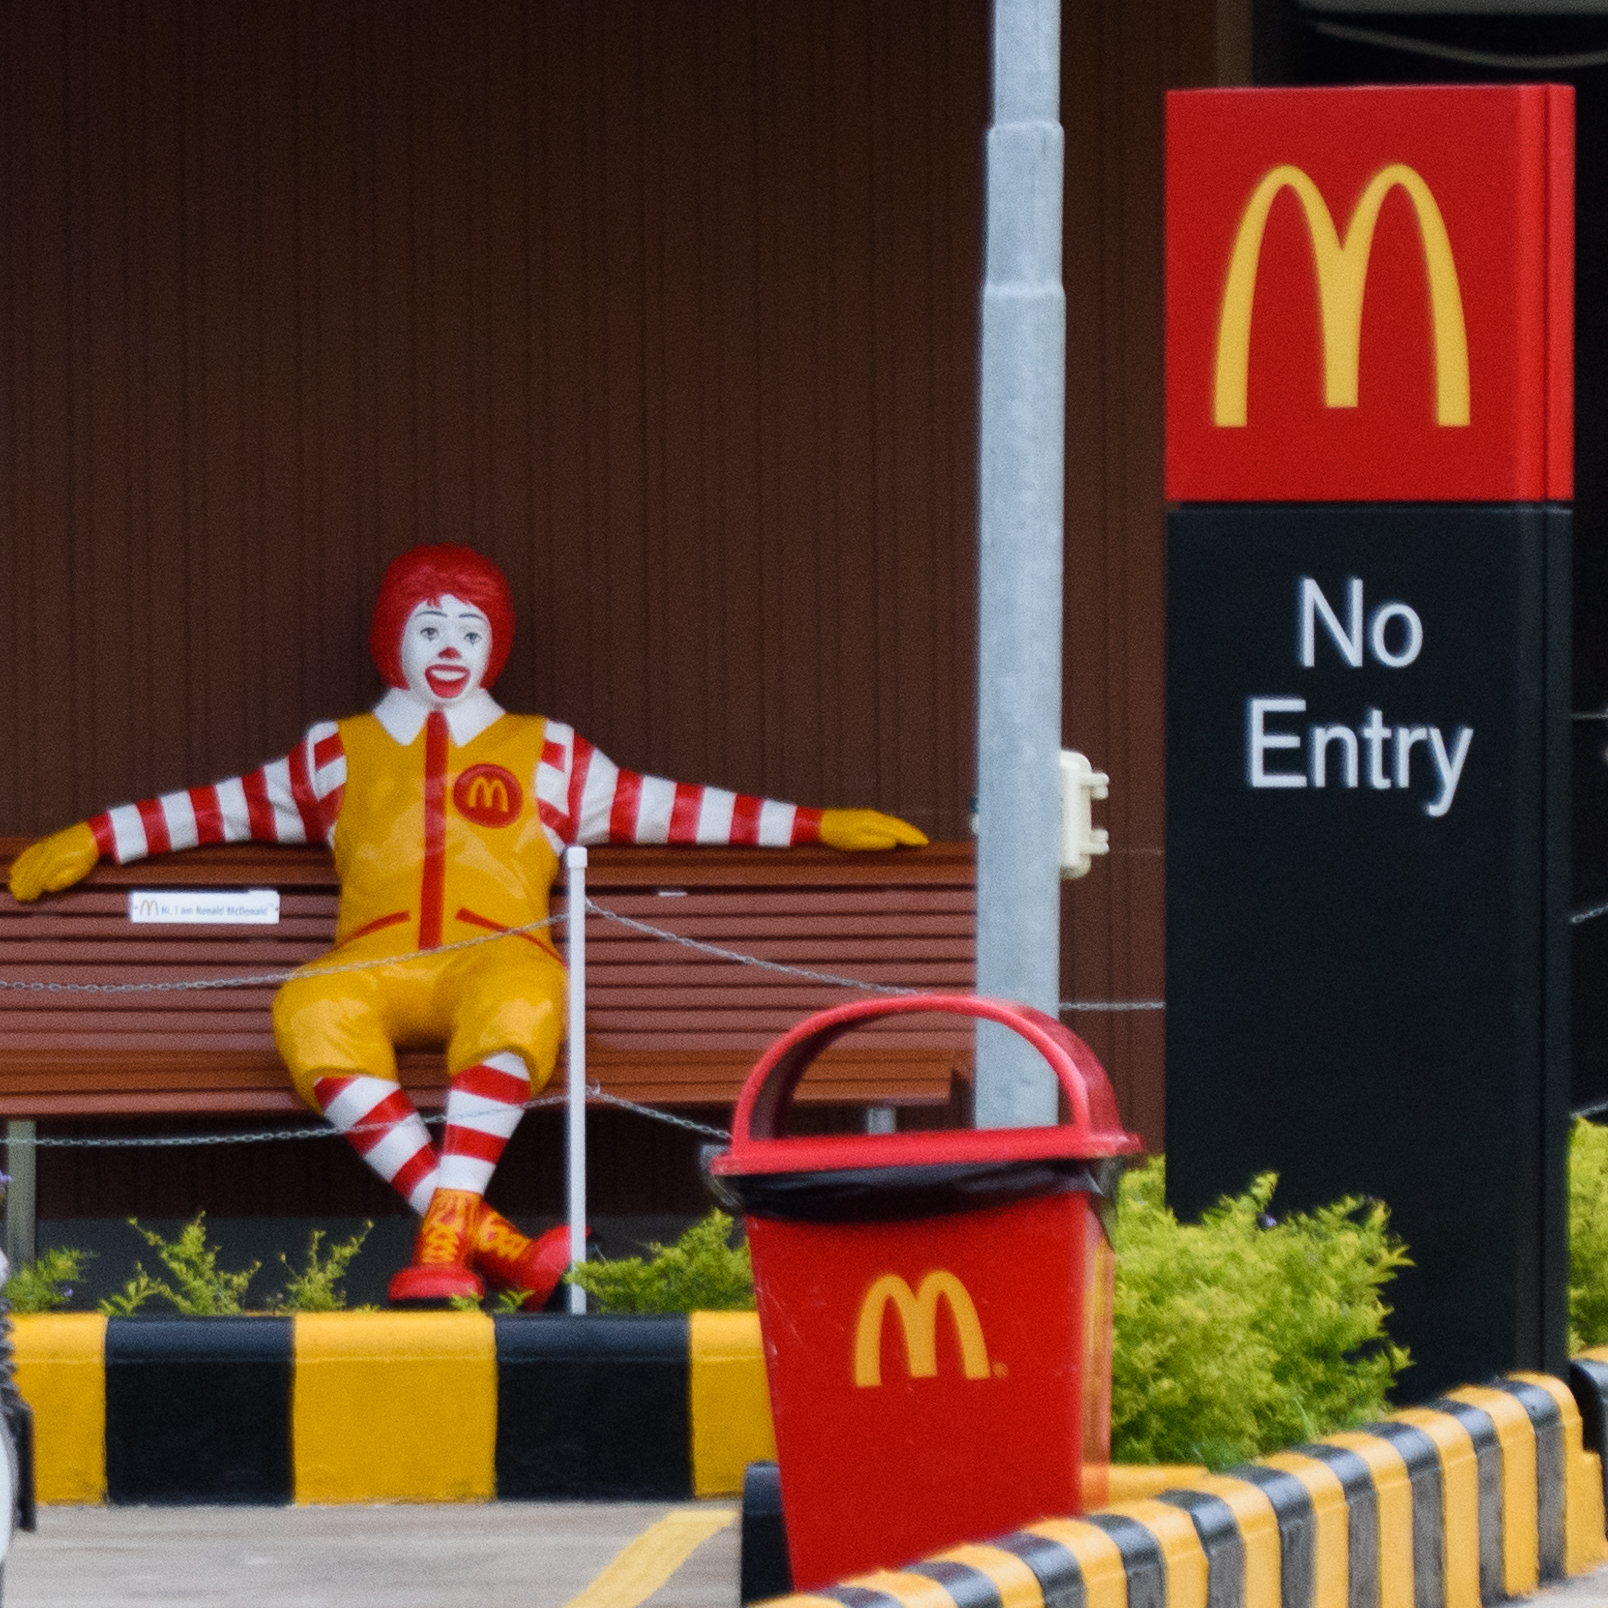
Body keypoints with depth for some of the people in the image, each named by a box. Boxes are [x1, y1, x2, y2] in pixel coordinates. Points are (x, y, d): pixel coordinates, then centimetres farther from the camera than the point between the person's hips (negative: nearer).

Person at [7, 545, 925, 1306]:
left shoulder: (545, 755, 24)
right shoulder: (341, 755, 27)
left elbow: (664, 808, 23)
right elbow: (226, 808, 29)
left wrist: (814, 827, 18)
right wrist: (94, 843, 24)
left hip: (499, 958, -1)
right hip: (378, 968, 1)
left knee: (514, 1006, -40)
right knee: (310, 1013, -36)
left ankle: (444, 1238, -45)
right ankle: (490, 1241, -43)